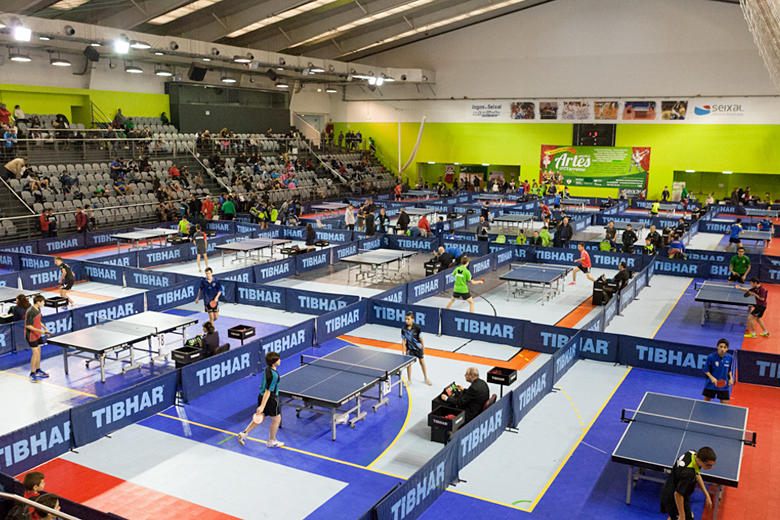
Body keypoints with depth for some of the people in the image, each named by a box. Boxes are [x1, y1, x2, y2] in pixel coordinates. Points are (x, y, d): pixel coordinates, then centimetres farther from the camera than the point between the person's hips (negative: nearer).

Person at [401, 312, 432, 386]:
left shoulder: (417, 328, -22)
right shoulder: (404, 329, -18)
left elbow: (420, 337, -8)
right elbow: (403, 340, -9)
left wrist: (423, 346, 4)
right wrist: (403, 351, -8)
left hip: (418, 347, -1)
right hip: (409, 348, 1)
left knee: (422, 362, 12)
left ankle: (426, 378, 29)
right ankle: (409, 380, 14)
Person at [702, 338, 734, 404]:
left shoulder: (730, 358, -7)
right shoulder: (711, 357, -16)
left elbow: (730, 370, 9)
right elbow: (706, 370, -6)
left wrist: (731, 378, -6)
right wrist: (712, 377, -21)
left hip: (723, 385, 1)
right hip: (711, 385, -1)